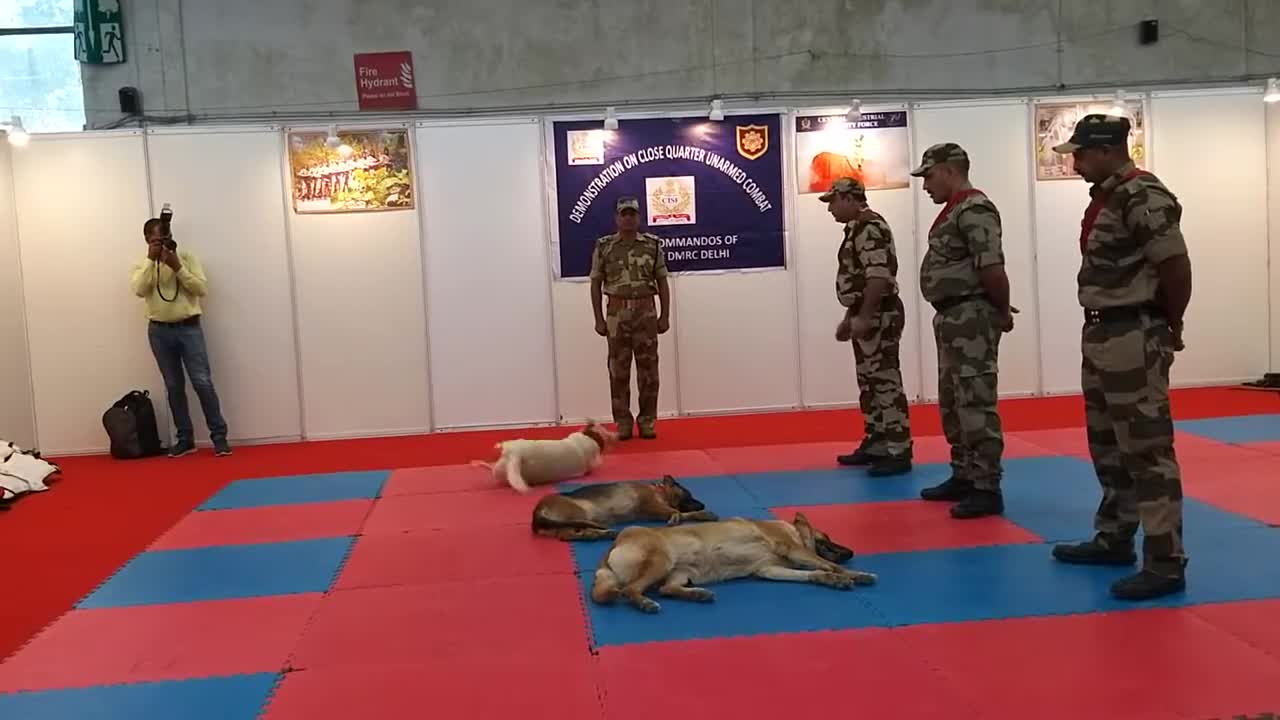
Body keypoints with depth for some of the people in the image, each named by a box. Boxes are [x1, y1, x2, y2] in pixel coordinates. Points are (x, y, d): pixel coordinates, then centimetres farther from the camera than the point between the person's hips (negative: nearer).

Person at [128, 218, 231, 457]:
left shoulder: (187, 257, 2)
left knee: (203, 382, -7)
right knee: (174, 386, 7)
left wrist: (178, 267, -16)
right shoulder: (141, 265, 5)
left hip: (189, 327, -2)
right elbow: (139, 290, -14)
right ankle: (185, 439, 14)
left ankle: (219, 436, 0)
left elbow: (202, 289, -7)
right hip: (160, 331, 2)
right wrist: (151, 259, -16)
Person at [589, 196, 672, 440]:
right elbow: (596, 285, 4)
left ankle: (647, 421, 10)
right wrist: (599, 319, -1)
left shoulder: (653, 244, 4)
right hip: (617, 314, 0)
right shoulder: (603, 246, 2)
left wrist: (665, 315, 0)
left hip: (646, 312, 1)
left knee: (648, 368, 2)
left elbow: (662, 283, 6)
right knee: (618, 369, 2)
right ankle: (622, 423, 10)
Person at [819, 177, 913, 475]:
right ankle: (875, 445, 22)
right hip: (868, 316, 11)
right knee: (870, 383, 14)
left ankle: (899, 452, -7)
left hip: (878, 316, -11)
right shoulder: (858, 228, 18)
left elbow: (879, 277, -24)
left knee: (886, 382, -9)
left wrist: (863, 317, -24)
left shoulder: (870, 227, -15)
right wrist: (849, 318, 23)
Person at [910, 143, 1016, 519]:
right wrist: (1000, 308, 12)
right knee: (952, 404, 16)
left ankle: (987, 489, -4)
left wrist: (1002, 311, -10)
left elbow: (992, 269, -22)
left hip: (971, 317, -11)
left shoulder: (974, 209, -15)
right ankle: (963, 477, 25)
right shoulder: (955, 209, 18)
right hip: (953, 317, 11)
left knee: (976, 404, -8)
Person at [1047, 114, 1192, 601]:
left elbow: (1176, 267, -19)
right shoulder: (1107, 196, 13)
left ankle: (1165, 563, 0)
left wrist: (1170, 326, -6)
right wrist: (1101, 328, 12)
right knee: (1108, 446, 18)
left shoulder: (1143, 197, -17)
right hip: (1101, 334, 10)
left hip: (1134, 338, -10)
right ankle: (1114, 540, 32)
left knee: (1146, 448, -6)